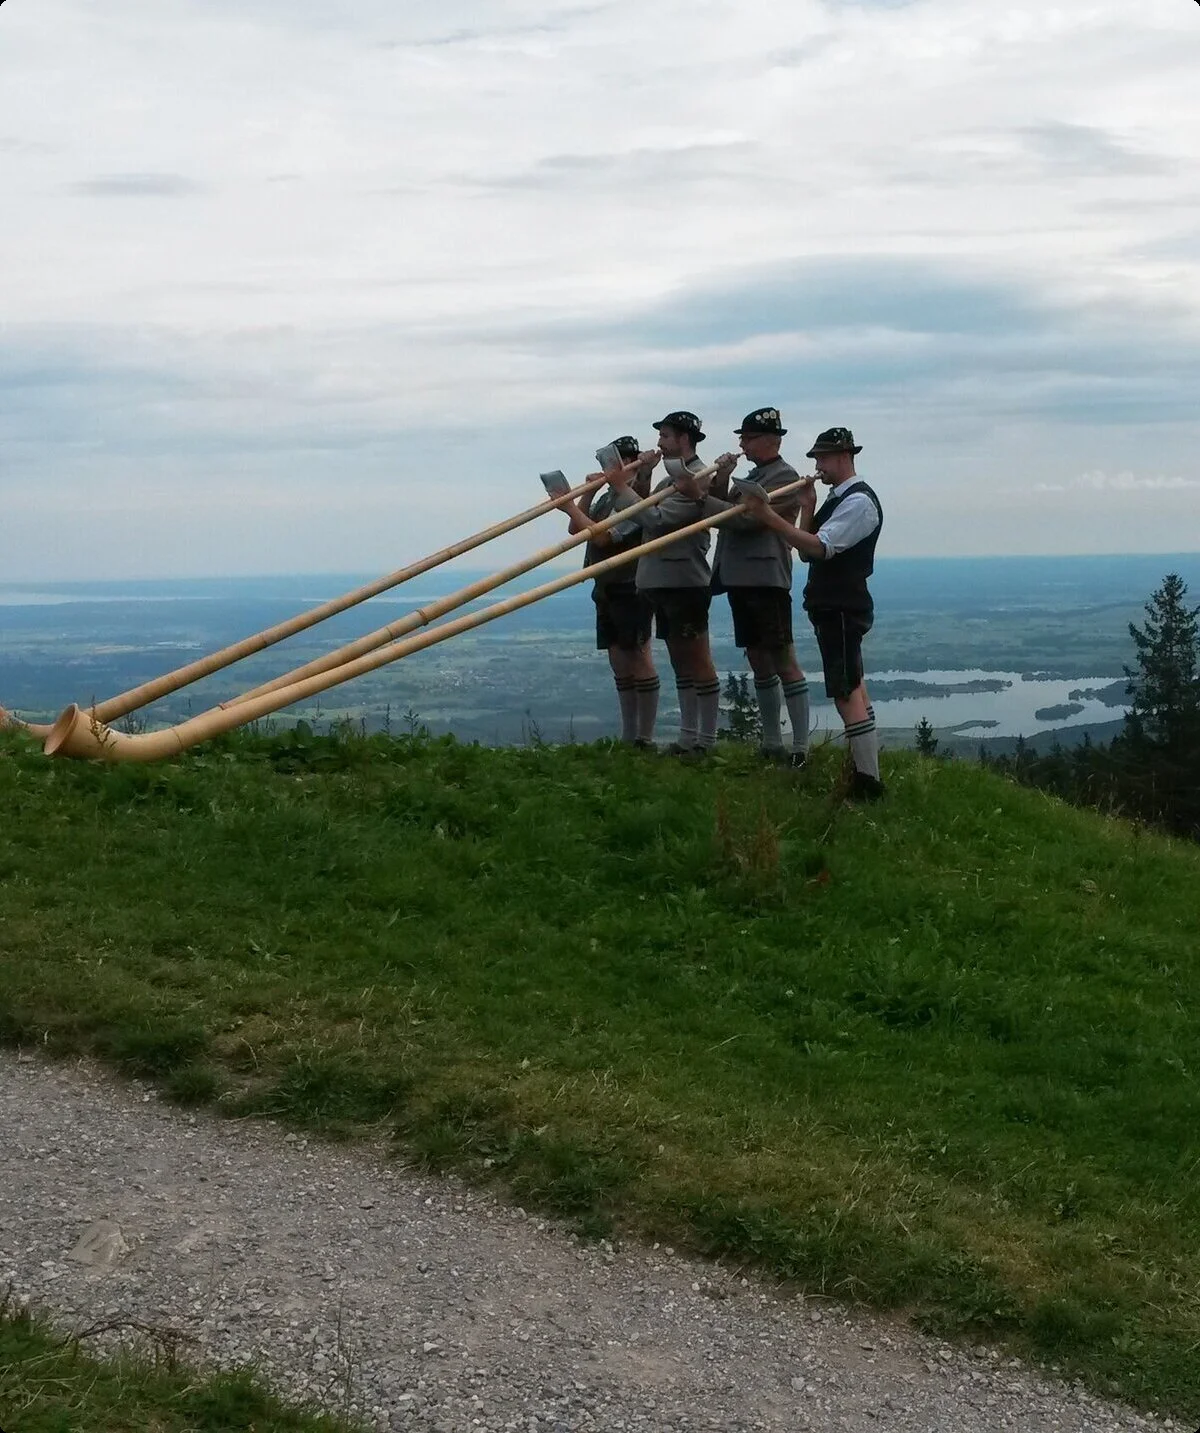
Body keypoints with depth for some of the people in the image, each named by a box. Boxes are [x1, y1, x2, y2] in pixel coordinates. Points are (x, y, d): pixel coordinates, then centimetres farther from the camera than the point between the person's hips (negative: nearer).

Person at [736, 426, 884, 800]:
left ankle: (869, 784, -13)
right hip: (832, 606, 11)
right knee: (853, 688, 15)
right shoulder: (836, 499, 16)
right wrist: (807, 509, 0)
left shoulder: (859, 501, -14)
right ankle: (865, 773, 24)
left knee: (846, 694, -13)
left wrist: (771, 518, -29)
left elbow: (819, 547, -25)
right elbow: (807, 551, 12)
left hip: (843, 610, -11)